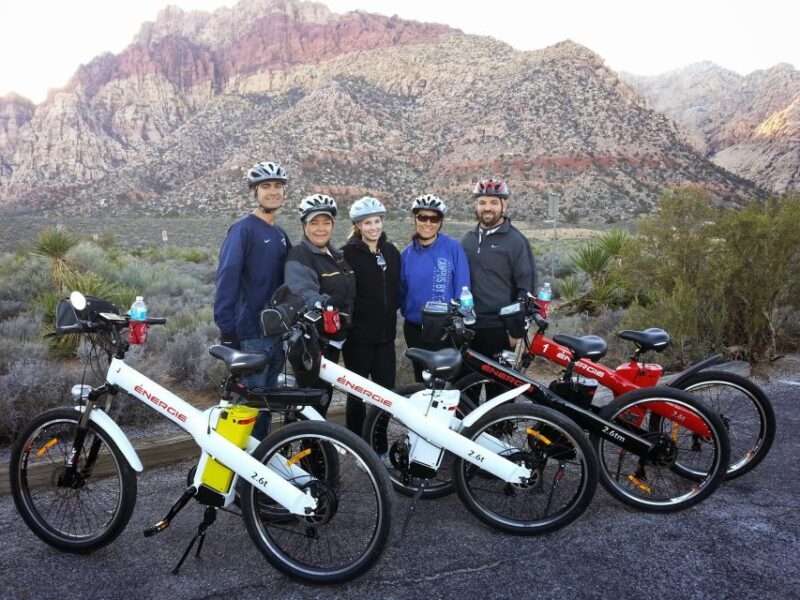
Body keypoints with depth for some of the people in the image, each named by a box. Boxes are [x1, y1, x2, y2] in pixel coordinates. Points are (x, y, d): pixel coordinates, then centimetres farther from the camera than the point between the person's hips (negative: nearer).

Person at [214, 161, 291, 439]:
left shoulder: (281, 235, 15)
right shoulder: (243, 229, -8)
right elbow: (226, 278, -15)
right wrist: (227, 329, -20)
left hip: (278, 333, 7)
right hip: (252, 335, -7)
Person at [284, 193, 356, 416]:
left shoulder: (337, 256, 14)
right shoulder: (299, 257, -13)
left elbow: (348, 295, 22)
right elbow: (303, 291, -30)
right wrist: (323, 303, -49)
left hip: (332, 338, 8)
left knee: (324, 394, 17)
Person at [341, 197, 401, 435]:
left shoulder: (391, 251, 9)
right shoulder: (349, 253, -7)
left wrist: (391, 320, 11)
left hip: (385, 333, 4)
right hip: (358, 334, -4)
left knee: (386, 391, 6)